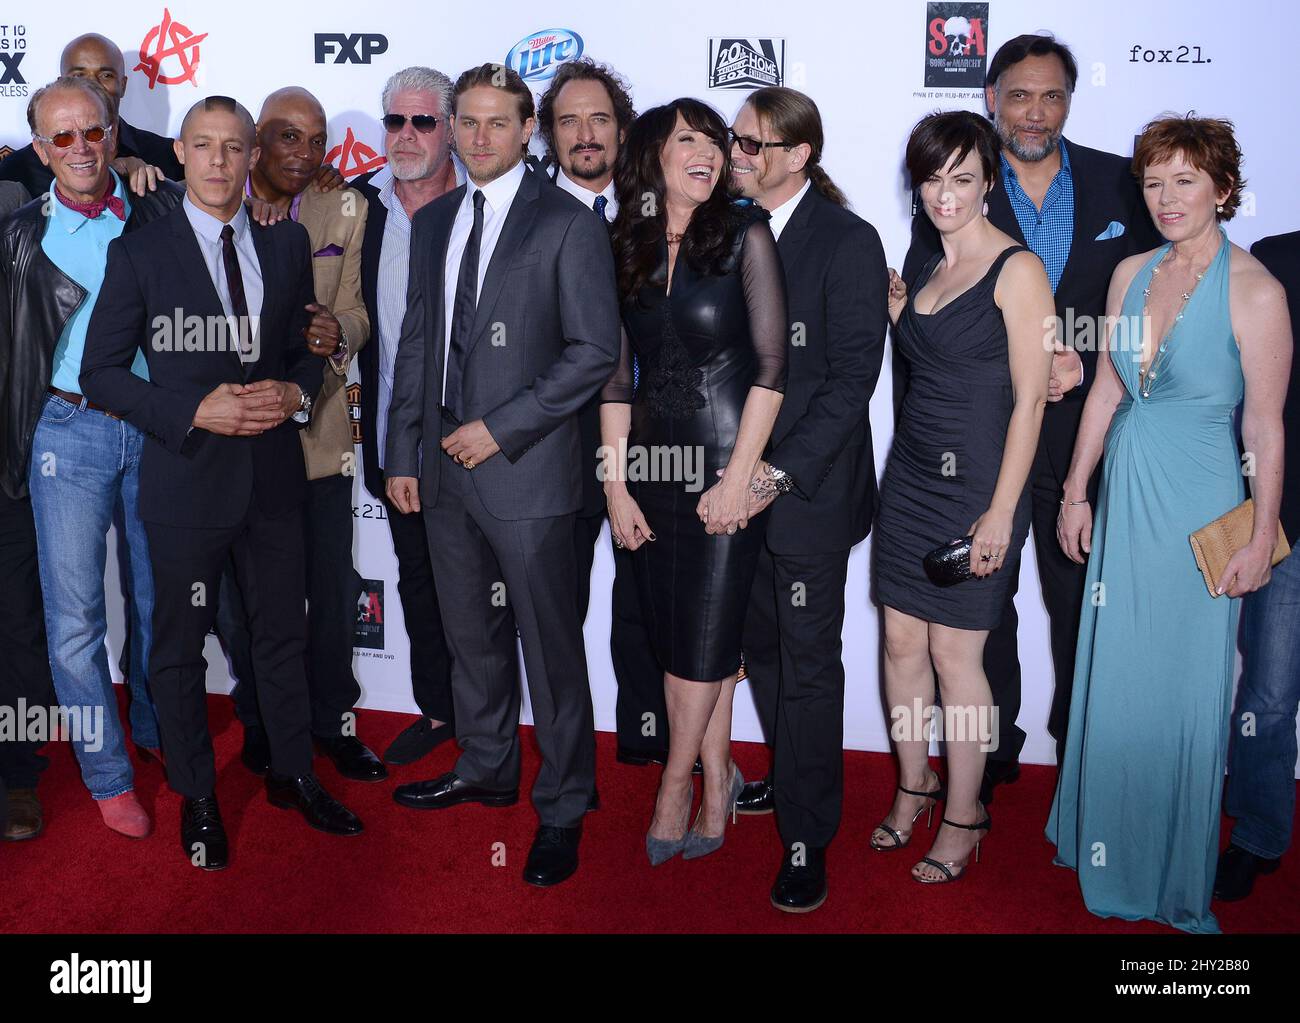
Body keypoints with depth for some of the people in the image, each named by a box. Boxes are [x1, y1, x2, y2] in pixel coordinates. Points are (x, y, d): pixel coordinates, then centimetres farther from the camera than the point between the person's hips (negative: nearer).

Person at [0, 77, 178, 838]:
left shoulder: (162, 213, 2)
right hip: (70, 430, 0)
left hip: (157, 428, 1)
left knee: (157, 599, 14)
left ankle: (156, 733, 35)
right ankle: (108, 771, 17)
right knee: (76, 612, 2)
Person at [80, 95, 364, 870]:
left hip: (275, 473, 3)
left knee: (284, 633, 15)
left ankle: (294, 774, 35)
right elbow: (101, 372, -6)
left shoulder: (288, 243, 6)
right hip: (187, 476, -3)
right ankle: (197, 797, 29)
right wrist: (196, 412, -19)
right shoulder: (139, 253, -5)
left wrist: (296, 392, -9)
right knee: (181, 645, 10)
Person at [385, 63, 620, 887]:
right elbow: (417, 343, 16)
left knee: (551, 647, 2)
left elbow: (595, 351, -12)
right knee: (471, 634, 18)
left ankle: (563, 809, 17)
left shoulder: (567, 224, -7)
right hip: (447, 472, 6)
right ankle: (486, 769, 37)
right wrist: (402, 454, 11)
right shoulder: (433, 222, 13)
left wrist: (500, 428, -15)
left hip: (526, 473, -6)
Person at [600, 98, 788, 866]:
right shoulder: (627, 251, 8)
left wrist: (738, 475, -13)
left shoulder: (745, 235, -2)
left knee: (705, 636, 0)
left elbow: (771, 364, -8)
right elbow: (617, 377, 8)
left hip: (728, 463, -4)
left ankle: (679, 779, 21)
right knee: (678, 635, 8)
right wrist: (616, 487, 2)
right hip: (655, 466, 4)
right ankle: (718, 780, 24)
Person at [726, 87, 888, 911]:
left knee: (809, 665, 4)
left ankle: (808, 837, 16)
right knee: (761, 648, 17)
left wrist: (779, 474, -19)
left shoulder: (848, 242, -10)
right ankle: (791, 778, 38)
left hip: (808, 492, -6)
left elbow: (853, 379, -15)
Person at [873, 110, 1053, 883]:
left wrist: (1001, 512, -16)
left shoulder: (1018, 269, -9)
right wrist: (895, 312, 4)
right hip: (911, 474, 7)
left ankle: (964, 816, 17)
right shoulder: (925, 267, 11)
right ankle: (914, 788, 28)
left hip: (977, 484, -6)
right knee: (902, 640, 10)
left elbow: (1030, 398, -13)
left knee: (955, 652, -1)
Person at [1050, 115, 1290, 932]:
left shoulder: (1254, 290, -12)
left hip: (1198, 505, -5)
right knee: (1114, 674, 15)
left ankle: (1178, 877, 26)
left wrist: (1260, 537, -10)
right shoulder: (1132, 273, 5)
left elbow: (1265, 425, -10)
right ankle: (1108, 841, 36)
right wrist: (1077, 491, 11)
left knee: (1185, 687, 6)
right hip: (1125, 497, 5)